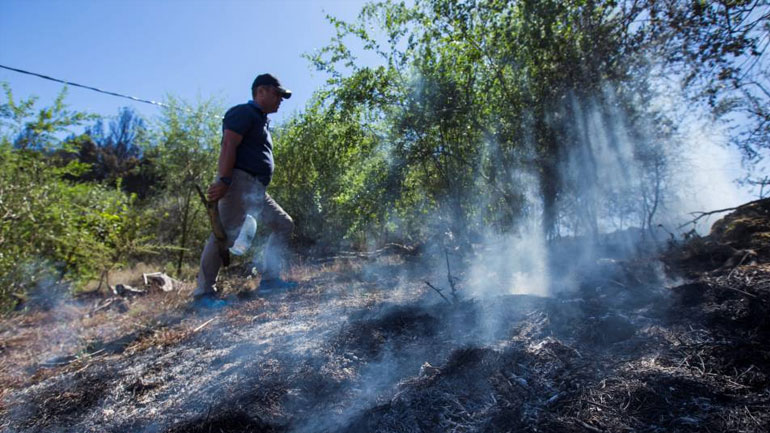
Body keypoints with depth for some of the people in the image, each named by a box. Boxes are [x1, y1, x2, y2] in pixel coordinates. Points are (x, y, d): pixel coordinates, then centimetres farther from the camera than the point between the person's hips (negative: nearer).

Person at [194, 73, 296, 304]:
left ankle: (269, 279, 6)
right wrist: (223, 181, -26)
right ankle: (203, 292, -6)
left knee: (284, 224, 7)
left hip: (257, 188, 10)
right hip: (239, 181, -10)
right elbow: (228, 146, -15)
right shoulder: (244, 112, -1)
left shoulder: (261, 121, 28)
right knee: (225, 234, -14)